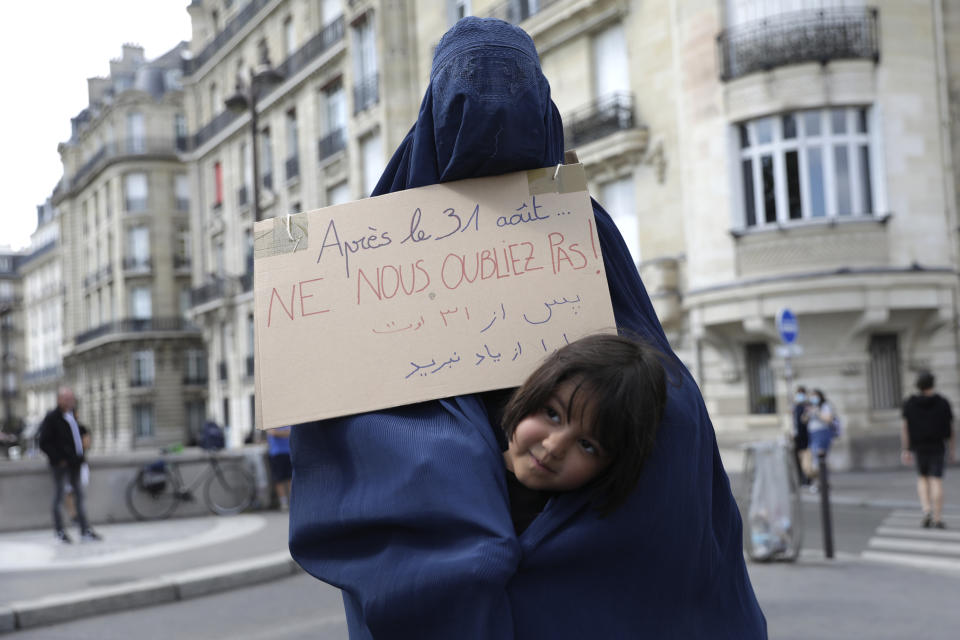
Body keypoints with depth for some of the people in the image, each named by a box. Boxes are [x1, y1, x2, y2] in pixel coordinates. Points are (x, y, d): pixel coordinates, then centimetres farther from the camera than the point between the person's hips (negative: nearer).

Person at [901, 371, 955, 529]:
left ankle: (927, 510, -1)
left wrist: (905, 450, -2)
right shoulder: (942, 403, -4)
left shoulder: (909, 403, -2)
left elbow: (905, 428, -5)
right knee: (936, 481, -1)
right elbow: (949, 428, -1)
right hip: (937, 446, -1)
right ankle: (937, 518, -1)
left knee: (922, 478, 18)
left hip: (919, 446, 1)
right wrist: (951, 448, 9)